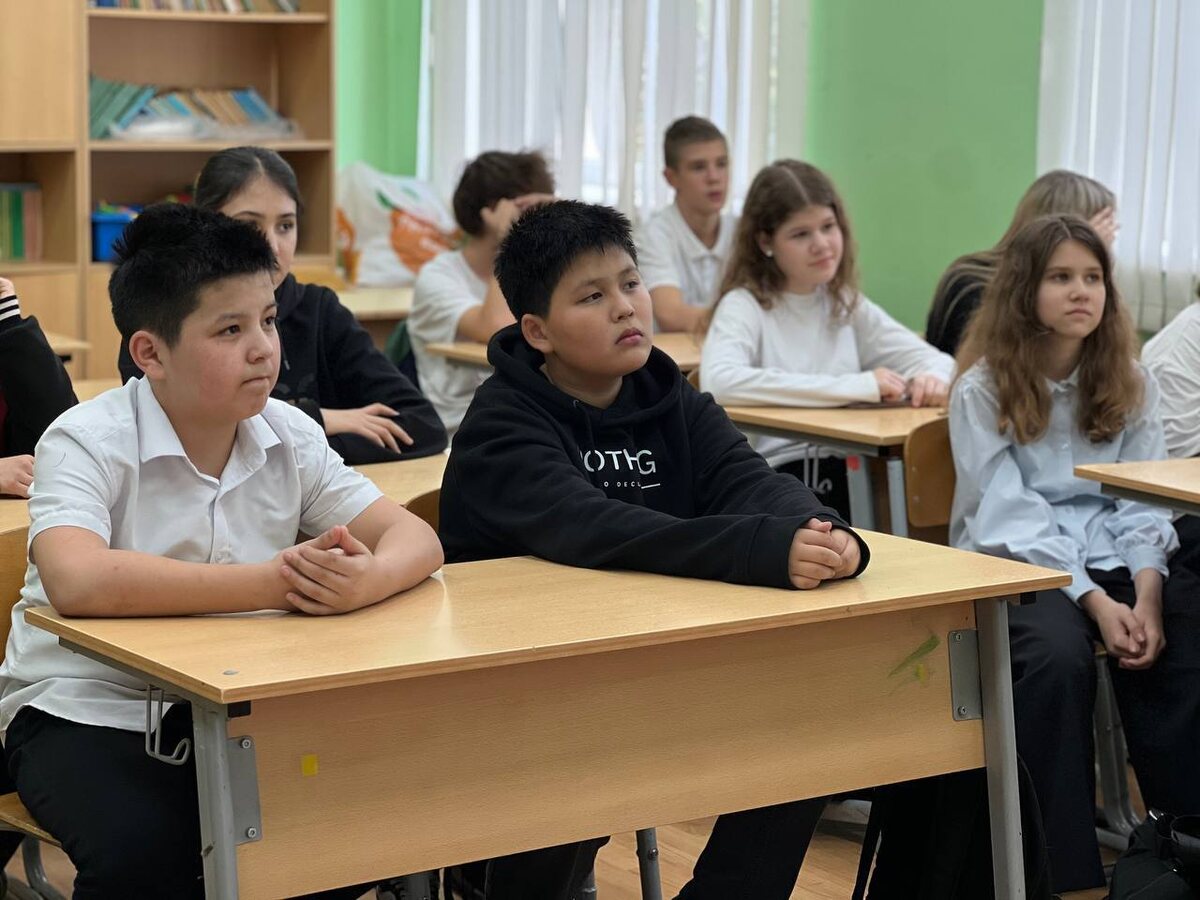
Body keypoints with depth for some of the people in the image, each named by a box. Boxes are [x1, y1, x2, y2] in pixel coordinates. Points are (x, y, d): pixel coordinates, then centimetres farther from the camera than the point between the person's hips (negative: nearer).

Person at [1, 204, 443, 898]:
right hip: (90, 708, -5)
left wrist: (366, 580, -29)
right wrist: (273, 583, -35)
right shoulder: (89, 443, -15)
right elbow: (77, 582, -34)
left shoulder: (289, 436, 1)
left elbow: (416, 539, -4)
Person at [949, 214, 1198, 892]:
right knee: (1058, 656, -34)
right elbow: (1012, 517, -10)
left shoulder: (1132, 384, 11)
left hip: (1114, 561, 4)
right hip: (1015, 566, -3)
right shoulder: (983, 389, -1)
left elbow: (1144, 503, 5)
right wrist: (1094, 600, -21)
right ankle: (1063, 867, -25)